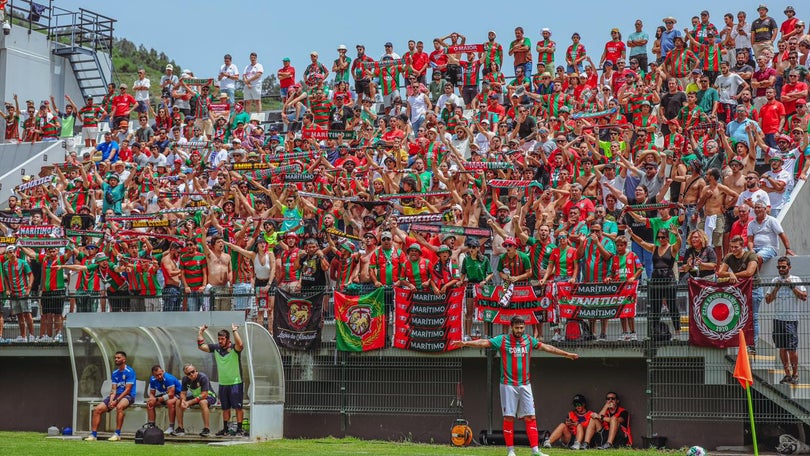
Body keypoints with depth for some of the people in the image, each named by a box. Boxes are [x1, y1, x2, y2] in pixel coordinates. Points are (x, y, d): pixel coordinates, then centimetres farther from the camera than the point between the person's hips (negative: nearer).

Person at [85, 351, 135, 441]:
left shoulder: (129, 372, -9)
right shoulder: (114, 373, 13)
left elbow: (127, 390, -15)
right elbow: (114, 389, 7)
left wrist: (116, 401, -22)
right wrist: (111, 400, -14)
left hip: (128, 395, -7)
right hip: (116, 395, 7)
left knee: (119, 407, -40)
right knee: (97, 409, -7)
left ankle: (117, 434, -33)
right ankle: (94, 435, -3)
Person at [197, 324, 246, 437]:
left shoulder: (234, 348, -10)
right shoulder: (216, 348, 7)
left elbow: (240, 345, -33)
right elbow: (201, 346, 11)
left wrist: (235, 331, -31)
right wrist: (200, 332, 6)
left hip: (235, 383, -6)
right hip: (222, 384, 6)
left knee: (238, 407, -4)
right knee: (225, 408, 13)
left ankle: (239, 429, -3)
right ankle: (225, 429, 20)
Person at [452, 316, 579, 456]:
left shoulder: (529, 340, 9)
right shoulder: (502, 340, -3)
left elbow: (547, 347, 19)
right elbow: (483, 343, -14)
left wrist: (567, 354, 25)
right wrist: (465, 343, -28)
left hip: (525, 385, 3)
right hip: (508, 385, -3)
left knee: (530, 417, -1)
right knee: (509, 417, -2)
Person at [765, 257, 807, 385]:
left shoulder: (795, 280, 1)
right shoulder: (775, 281, 11)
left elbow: (804, 297, -6)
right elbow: (768, 300, 8)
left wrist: (792, 286, -14)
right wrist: (776, 288, -5)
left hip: (791, 319, -4)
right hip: (778, 319, 4)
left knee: (792, 348, -4)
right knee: (782, 348, 5)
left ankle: (795, 374, 8)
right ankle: (787, 374, 13)